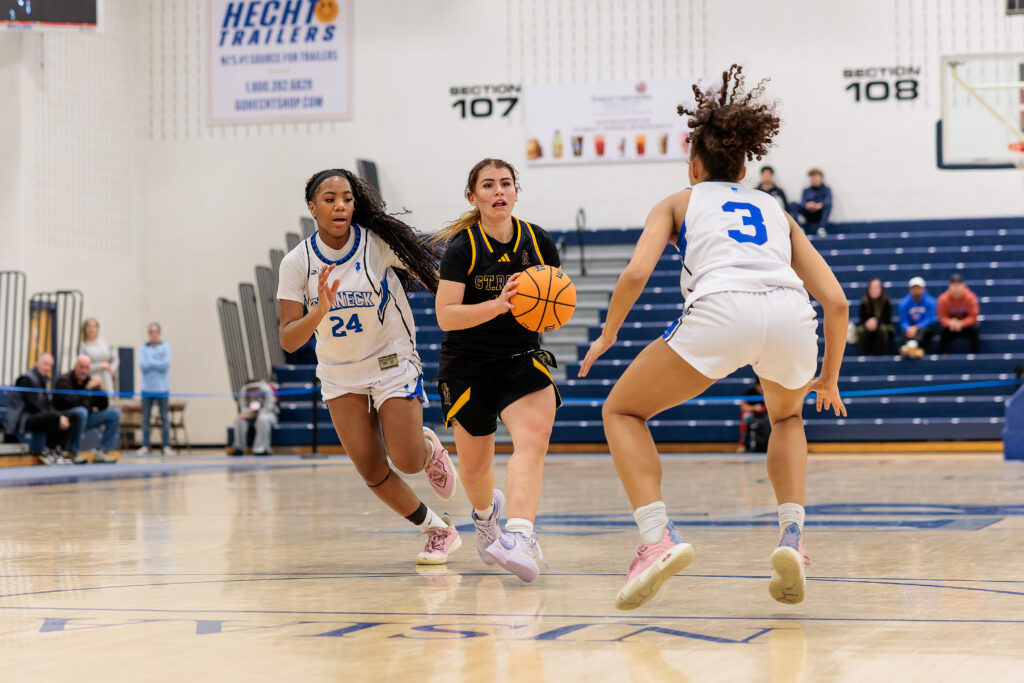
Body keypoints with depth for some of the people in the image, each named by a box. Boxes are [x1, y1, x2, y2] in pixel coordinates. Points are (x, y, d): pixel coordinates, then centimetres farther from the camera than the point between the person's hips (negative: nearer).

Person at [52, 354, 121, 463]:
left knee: (114, 413, -5)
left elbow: (103, 406, 3)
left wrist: (100, 389, -13)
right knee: (81, 411, -39)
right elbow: (70, 401, -29)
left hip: (85, 418, 7)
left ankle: (103, 452, -9)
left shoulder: (90, 380, 5)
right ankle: (74, 453, -26)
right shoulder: (64, 380, -12)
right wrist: (88, 389, -22)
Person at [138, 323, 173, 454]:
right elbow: (142, 366, -5)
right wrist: (157, 362, -8)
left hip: (162, 389, -1)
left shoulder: (166, 347, 5)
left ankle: (166, 446, 1)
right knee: (146, 418, 2)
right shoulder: (143, 348, 8)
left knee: (165, 418, -1)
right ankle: (145, 446, 6)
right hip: (147, 389, 1)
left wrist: (150, 362, -5)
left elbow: (166, 364, -7)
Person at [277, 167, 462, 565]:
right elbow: (288, 341, -15)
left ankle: (430, 449, 25)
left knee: (407, 461, -14)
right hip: (339, 374, 2)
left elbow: (431, 273, -11)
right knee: (371, 470, -3)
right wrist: (319, 312, -34)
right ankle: (438, 530, 18)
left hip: (392, 361, -2)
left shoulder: (378, 242, -16)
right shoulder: (297, 263, -11)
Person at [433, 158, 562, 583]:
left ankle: (518, 536, -43)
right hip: (467, 365, -1)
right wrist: (499, 305, -32)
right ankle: (486, 509, 47)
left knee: (534, 437, -28)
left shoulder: (539, 242, -1)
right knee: (473, 466, 10)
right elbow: (446, 316, -18)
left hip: (522, 357, 1)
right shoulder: (462, 247, -11)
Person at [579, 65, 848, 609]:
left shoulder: (680, 201, 27)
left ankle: (657, 537, -3)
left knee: (623, 410, 18)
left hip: (721, 311, -4)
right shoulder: (776, 212, 34)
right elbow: (836, 302, 25)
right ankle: (791, 536, 15)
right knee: (786, 417, 37)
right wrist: (829, 379, 38)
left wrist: (608, 334, 25)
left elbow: (636, 273, 8)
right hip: (791, 317, 4)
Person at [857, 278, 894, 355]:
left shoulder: (886, 302, -13)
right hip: (868, 327, 1)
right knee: (861, 331, -33)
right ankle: (866, 356, -21)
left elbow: (887, 319, -15)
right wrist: (867, 323, -35)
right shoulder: (864, 302, -10)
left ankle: (884, 356, -25)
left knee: (883, 329, -37)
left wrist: (876, 322, -38)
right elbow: (862, 319, -9)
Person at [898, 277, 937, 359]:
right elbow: (903, 322, -5)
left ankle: (912, 345, -69)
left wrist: (916, 328, -27)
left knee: (922, 331, -37)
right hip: (910, 327, 1)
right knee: (906, 334, -34)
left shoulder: (930, 301, -5)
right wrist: (908, 329, -29)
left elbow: (929, 320, -11)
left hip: (926, 327, -1)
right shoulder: (904, 303, 0)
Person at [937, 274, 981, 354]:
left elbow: (973, 317, -18)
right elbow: (942, 317, -13)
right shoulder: (943, 299, -18)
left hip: (966, 324, 0)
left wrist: (961, 324, -36)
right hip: (951, 326, 0)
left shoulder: (970, 297, -20)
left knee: (974, 329, -31)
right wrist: (950, 323, -37)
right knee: (943, 331, -29)